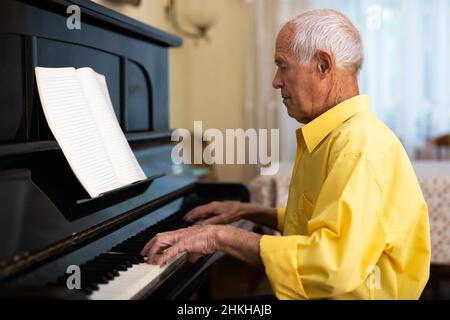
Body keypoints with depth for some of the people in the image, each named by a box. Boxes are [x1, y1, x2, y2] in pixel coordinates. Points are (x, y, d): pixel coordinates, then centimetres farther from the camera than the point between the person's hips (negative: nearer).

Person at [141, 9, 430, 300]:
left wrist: (222, 236, -28)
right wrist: (248, 212, 17)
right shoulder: (333, 136, 13)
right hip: (312, 293, 9)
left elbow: (336, 265, -33)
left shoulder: (360, 147, -21)